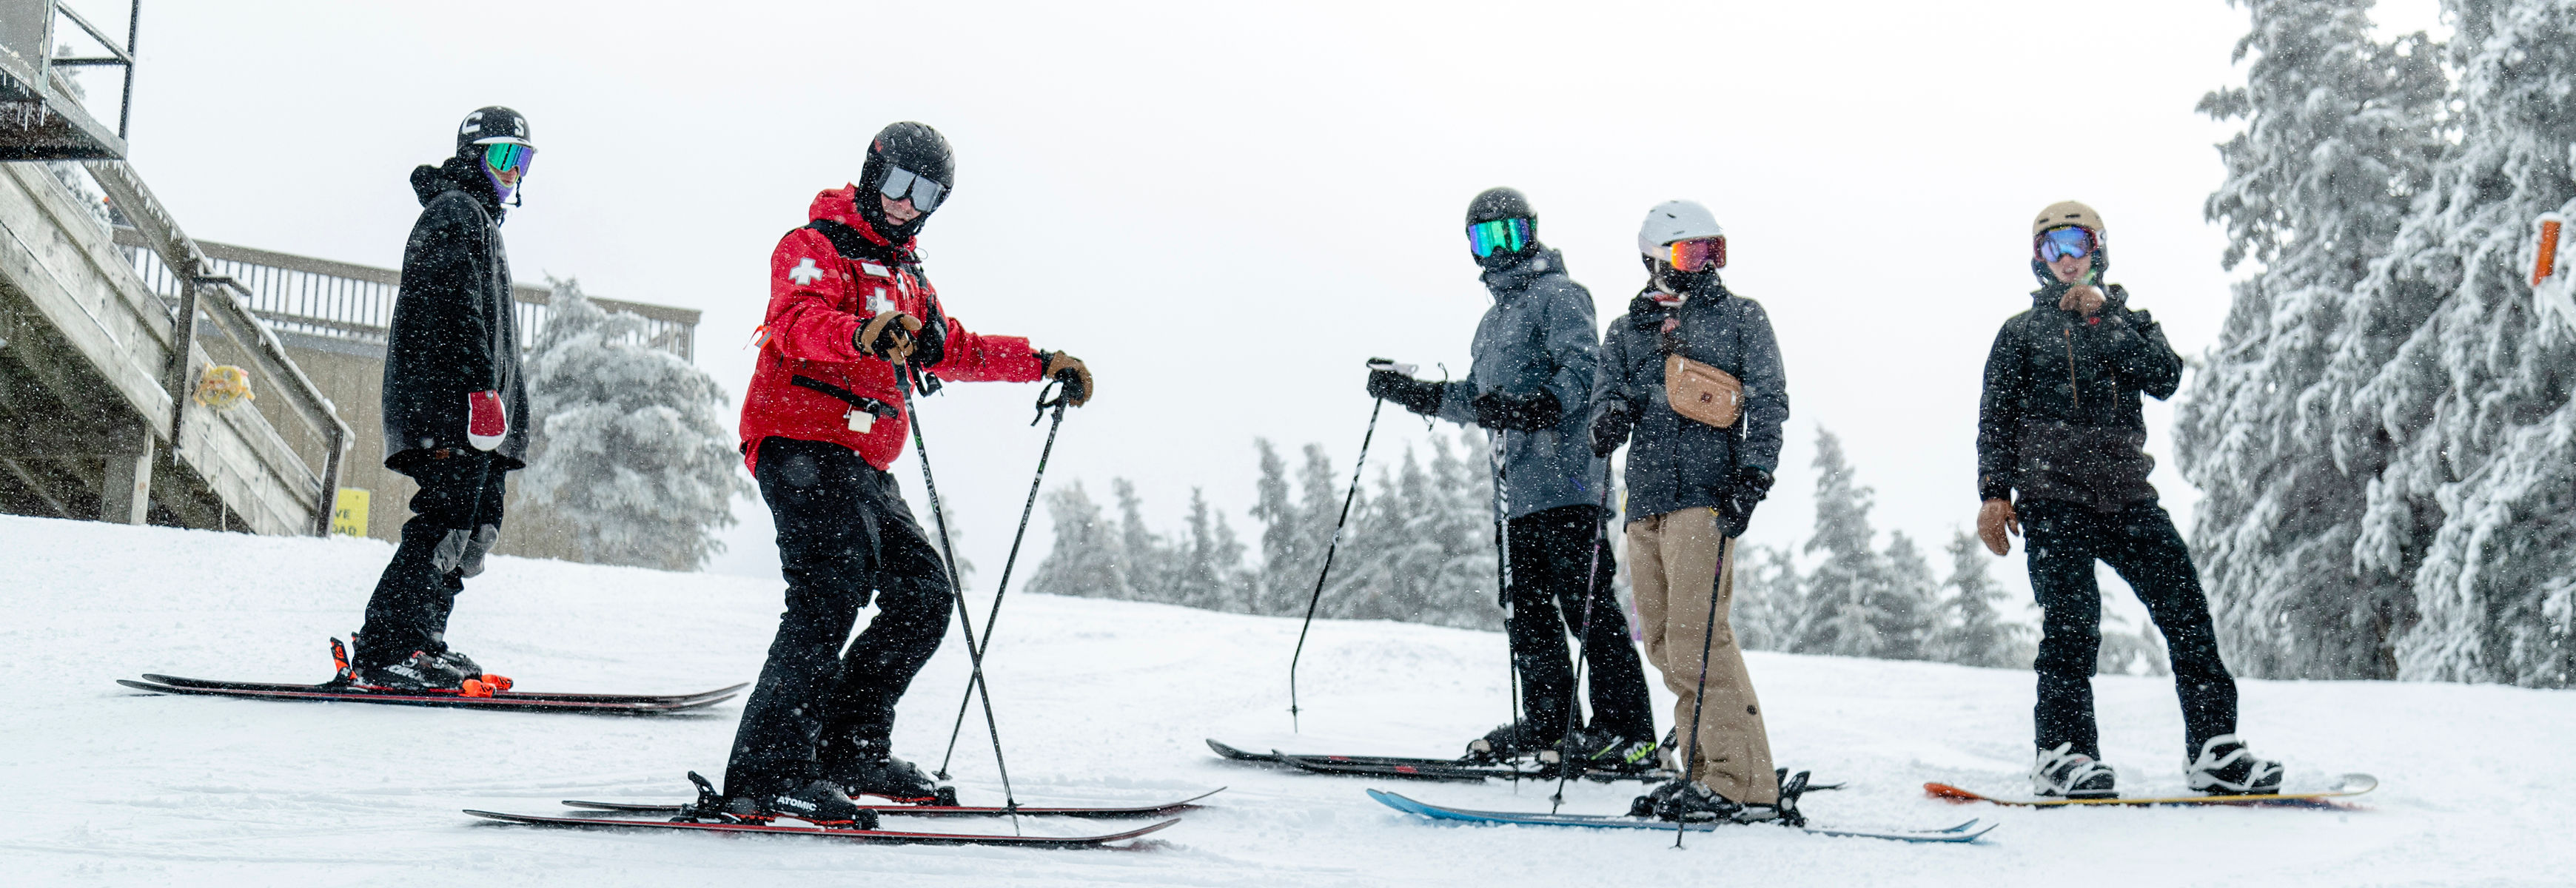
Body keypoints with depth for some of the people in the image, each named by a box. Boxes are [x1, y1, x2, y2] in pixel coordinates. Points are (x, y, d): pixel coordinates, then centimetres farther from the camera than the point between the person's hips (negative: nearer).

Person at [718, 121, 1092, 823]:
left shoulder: (905, 275, 26)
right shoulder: (815, 247, -2)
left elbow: (954, 348, 37)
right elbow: (798, 322, -23)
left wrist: (1045, 364, 31)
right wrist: (862, 334, -44)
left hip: (863, 467, 9)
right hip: (802, 443, -9)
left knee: (924, 595, 6)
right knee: (838, 582, -23)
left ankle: (851, 750, 12)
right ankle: (765, 774, -25)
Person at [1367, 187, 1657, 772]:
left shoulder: (1558, 294, -2)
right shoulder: (1494, 318, 25)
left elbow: (1585, 371, -17)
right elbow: (1479, 398, 33)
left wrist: (1534, 409, -32)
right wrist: (1414, 394, 28)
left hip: (1564, 480, -9)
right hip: (1517, 488, 9)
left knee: (1588, 606, -10)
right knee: (1526, 612, 10)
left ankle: (1629, 734, -7)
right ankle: (1549, 724, 19)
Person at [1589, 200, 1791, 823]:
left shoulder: (1741, 319, 10)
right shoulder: (1627, 331, 20)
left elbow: (1768, 402, 3)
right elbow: (1607, 390, 11)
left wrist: (1753, 476, -12)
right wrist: (1611, 416, -15)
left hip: (1705, 495, -5)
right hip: (1646, 501, 5)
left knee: (1695, 640, -15)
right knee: (1665, 644, 5)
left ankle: (1744, 786, -13)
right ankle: (1705, 771, 13)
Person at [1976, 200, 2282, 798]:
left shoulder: (2128, 321, 21)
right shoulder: (2021, 332, 16)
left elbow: (2165, 378, 1)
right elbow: (1996, 419, 11)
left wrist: (2103, 317, -4)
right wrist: (1994, 493, -2)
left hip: (2125, 491, 2)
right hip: (2053, 494, -2)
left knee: (2185, 607, -8)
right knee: (2073, 617, -14)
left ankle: (2213, 750, -4)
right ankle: (2063, 754, -9)